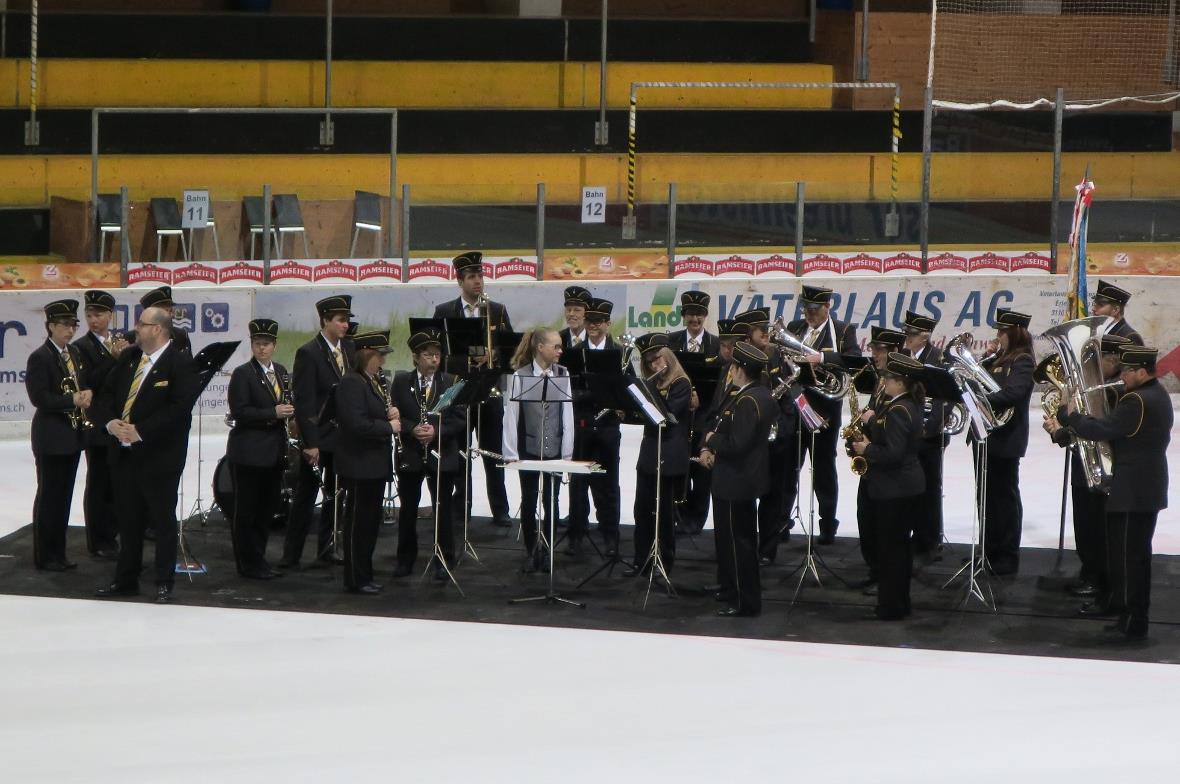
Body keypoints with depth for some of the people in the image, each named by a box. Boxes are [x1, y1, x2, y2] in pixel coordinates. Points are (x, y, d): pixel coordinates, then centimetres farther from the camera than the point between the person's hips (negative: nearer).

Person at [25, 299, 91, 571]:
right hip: (51, 437, -7)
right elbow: (39, 397, -18)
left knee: (64, 496, 11)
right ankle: (44, 556, 6)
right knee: (48, 496, -1)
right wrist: (73, 400, -23)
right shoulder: (39, 358, -12)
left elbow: (84, 383, 18)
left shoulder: (75, 353, 11)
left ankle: (58, 552, 18)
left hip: (73, 435, 7)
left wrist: (87, 394, -5)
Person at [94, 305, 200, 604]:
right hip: (123, 453, 7)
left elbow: (179, 408, -20)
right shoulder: (128, 357, 10)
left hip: (159, 456, -6)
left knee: (163, 521, 3)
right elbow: (106, 394, 13)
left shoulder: (181, 363, -12)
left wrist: (140, 431, -21)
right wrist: (110, 423, -7)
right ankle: (126, 579, 23)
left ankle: (164, 584, 11)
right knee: (128, 519, 14)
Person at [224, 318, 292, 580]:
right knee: (246, 510, 0)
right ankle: (248, 564, 6)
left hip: (274, 452, 7)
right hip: (250, 452, -7)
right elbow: (239, 412, -16)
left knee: (268, 509, 11)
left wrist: (288, 411, -1)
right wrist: (273, 413, -21)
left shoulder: (281, 372, 13)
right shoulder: (243, 374, -8)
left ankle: (258, 560, 21)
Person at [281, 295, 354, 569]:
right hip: (318, 437, -6)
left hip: (343, 436, 6)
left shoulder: (349, 350, 8)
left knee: (335, 495, 12)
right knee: (305, 497, -1)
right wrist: (310, 442, -18)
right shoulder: (308, 353, -12)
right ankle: (292, 554, 4)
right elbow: (303, 402, -15)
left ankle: (326, 548, 21)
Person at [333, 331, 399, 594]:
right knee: (358, 522, -2)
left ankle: (364, 576, 20)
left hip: (376, 463, 10)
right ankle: (355, 580, 4)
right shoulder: (350, 384, -16)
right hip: (359, 464, -10)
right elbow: (357, 424, -26)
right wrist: (389, 427, -17)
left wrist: (391, 413, 4)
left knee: (371, 520, 13)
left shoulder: (375, 382, 13)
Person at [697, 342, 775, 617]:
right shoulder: (761, 395, 8)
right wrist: (710, 448, 3)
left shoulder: (747, 401, -24)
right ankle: (735, 589, 32)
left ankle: (744, 602, 1)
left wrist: (711, 441, -12)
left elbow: (736, 444, -29)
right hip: (745, 478, 10)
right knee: (742, 538, 20)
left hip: (735, 481, -10)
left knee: (735, 541, -3)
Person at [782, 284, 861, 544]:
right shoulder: (794, 328, 11)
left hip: (824, 408, -4)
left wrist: (822, 358, -28)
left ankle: (828, 525, 12)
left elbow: (854, 358, -17)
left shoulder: (843, 330, -2)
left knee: (824, 467, 4)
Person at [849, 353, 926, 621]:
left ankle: (890, 607, 4)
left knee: (888, 548, -2)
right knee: (900, 545, 16)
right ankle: (900, 602, 25)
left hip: (893, 488, -10)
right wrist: (873, 421, 2)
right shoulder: (909, 405, 8)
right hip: (906, 485, 10)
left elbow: (892, 454, -28)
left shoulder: (897, 412, -22)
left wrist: (866, 449, -14)